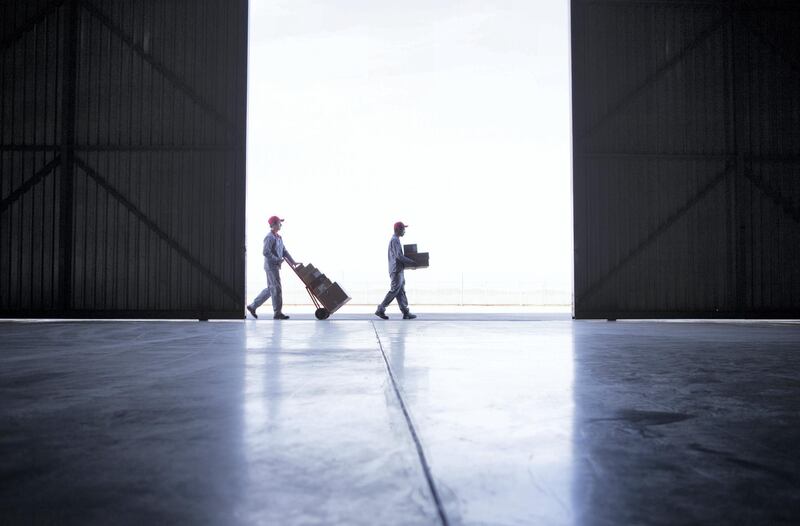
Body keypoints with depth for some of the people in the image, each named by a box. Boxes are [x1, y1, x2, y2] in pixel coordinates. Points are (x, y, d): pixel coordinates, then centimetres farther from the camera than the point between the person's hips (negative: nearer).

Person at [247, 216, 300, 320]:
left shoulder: (279, 237, 17)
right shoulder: (269, 237, -13)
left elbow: (284, 251, 18)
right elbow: (266, 253, -21)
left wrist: (292, 261, 10)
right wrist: (278, 260, -18)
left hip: (275, 266, 10)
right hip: (271, 265, -10)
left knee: (270, 289, 14)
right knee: (276, 289, -6)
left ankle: (253, 306, 20)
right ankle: (277, 312, 0)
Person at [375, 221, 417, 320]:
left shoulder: (395, 240, 18)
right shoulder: (395, 240, -14)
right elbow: (399, 256, -22)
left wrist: (409, 261, 14)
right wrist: (412, 262, -16)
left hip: (398, 270, 10)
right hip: (396, 270, -10)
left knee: (401, 292, 8)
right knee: (394, 291, -7)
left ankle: (406, 312, 9)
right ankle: (380, 310, -1)